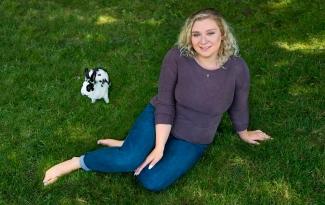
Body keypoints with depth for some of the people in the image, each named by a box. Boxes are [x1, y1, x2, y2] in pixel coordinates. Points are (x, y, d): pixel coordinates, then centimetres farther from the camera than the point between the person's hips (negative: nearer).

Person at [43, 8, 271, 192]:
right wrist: (159, 147, -19)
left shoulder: (237, 68, -19)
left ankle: (131, 146, 5)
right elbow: (164, 105, -17)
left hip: (193, 140, 2)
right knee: (127, 160, -27)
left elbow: (239, 106, 0)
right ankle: (76, 163, -1)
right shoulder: (176, 57, -23)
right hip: (159, 121, -1)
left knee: (152, 181, -21)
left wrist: (243, 132, 16)